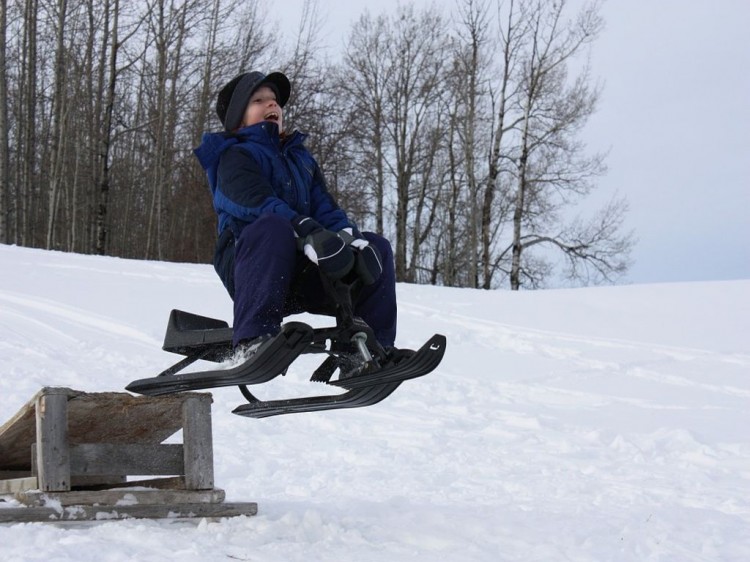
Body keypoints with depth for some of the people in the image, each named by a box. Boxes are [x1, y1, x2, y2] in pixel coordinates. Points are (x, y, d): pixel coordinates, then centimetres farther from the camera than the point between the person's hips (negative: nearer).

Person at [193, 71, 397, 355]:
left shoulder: (302, 158, 26)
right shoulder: (235, 156, 3)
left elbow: (325, 207, 12)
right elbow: (257, 203, -17)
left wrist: (348, 236, -12)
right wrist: (310, 234, -33)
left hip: (302, 272, 7)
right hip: (249, 263, -6)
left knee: (377, 247, -5)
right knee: (274, 226, -37)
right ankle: (253, 338, -45)